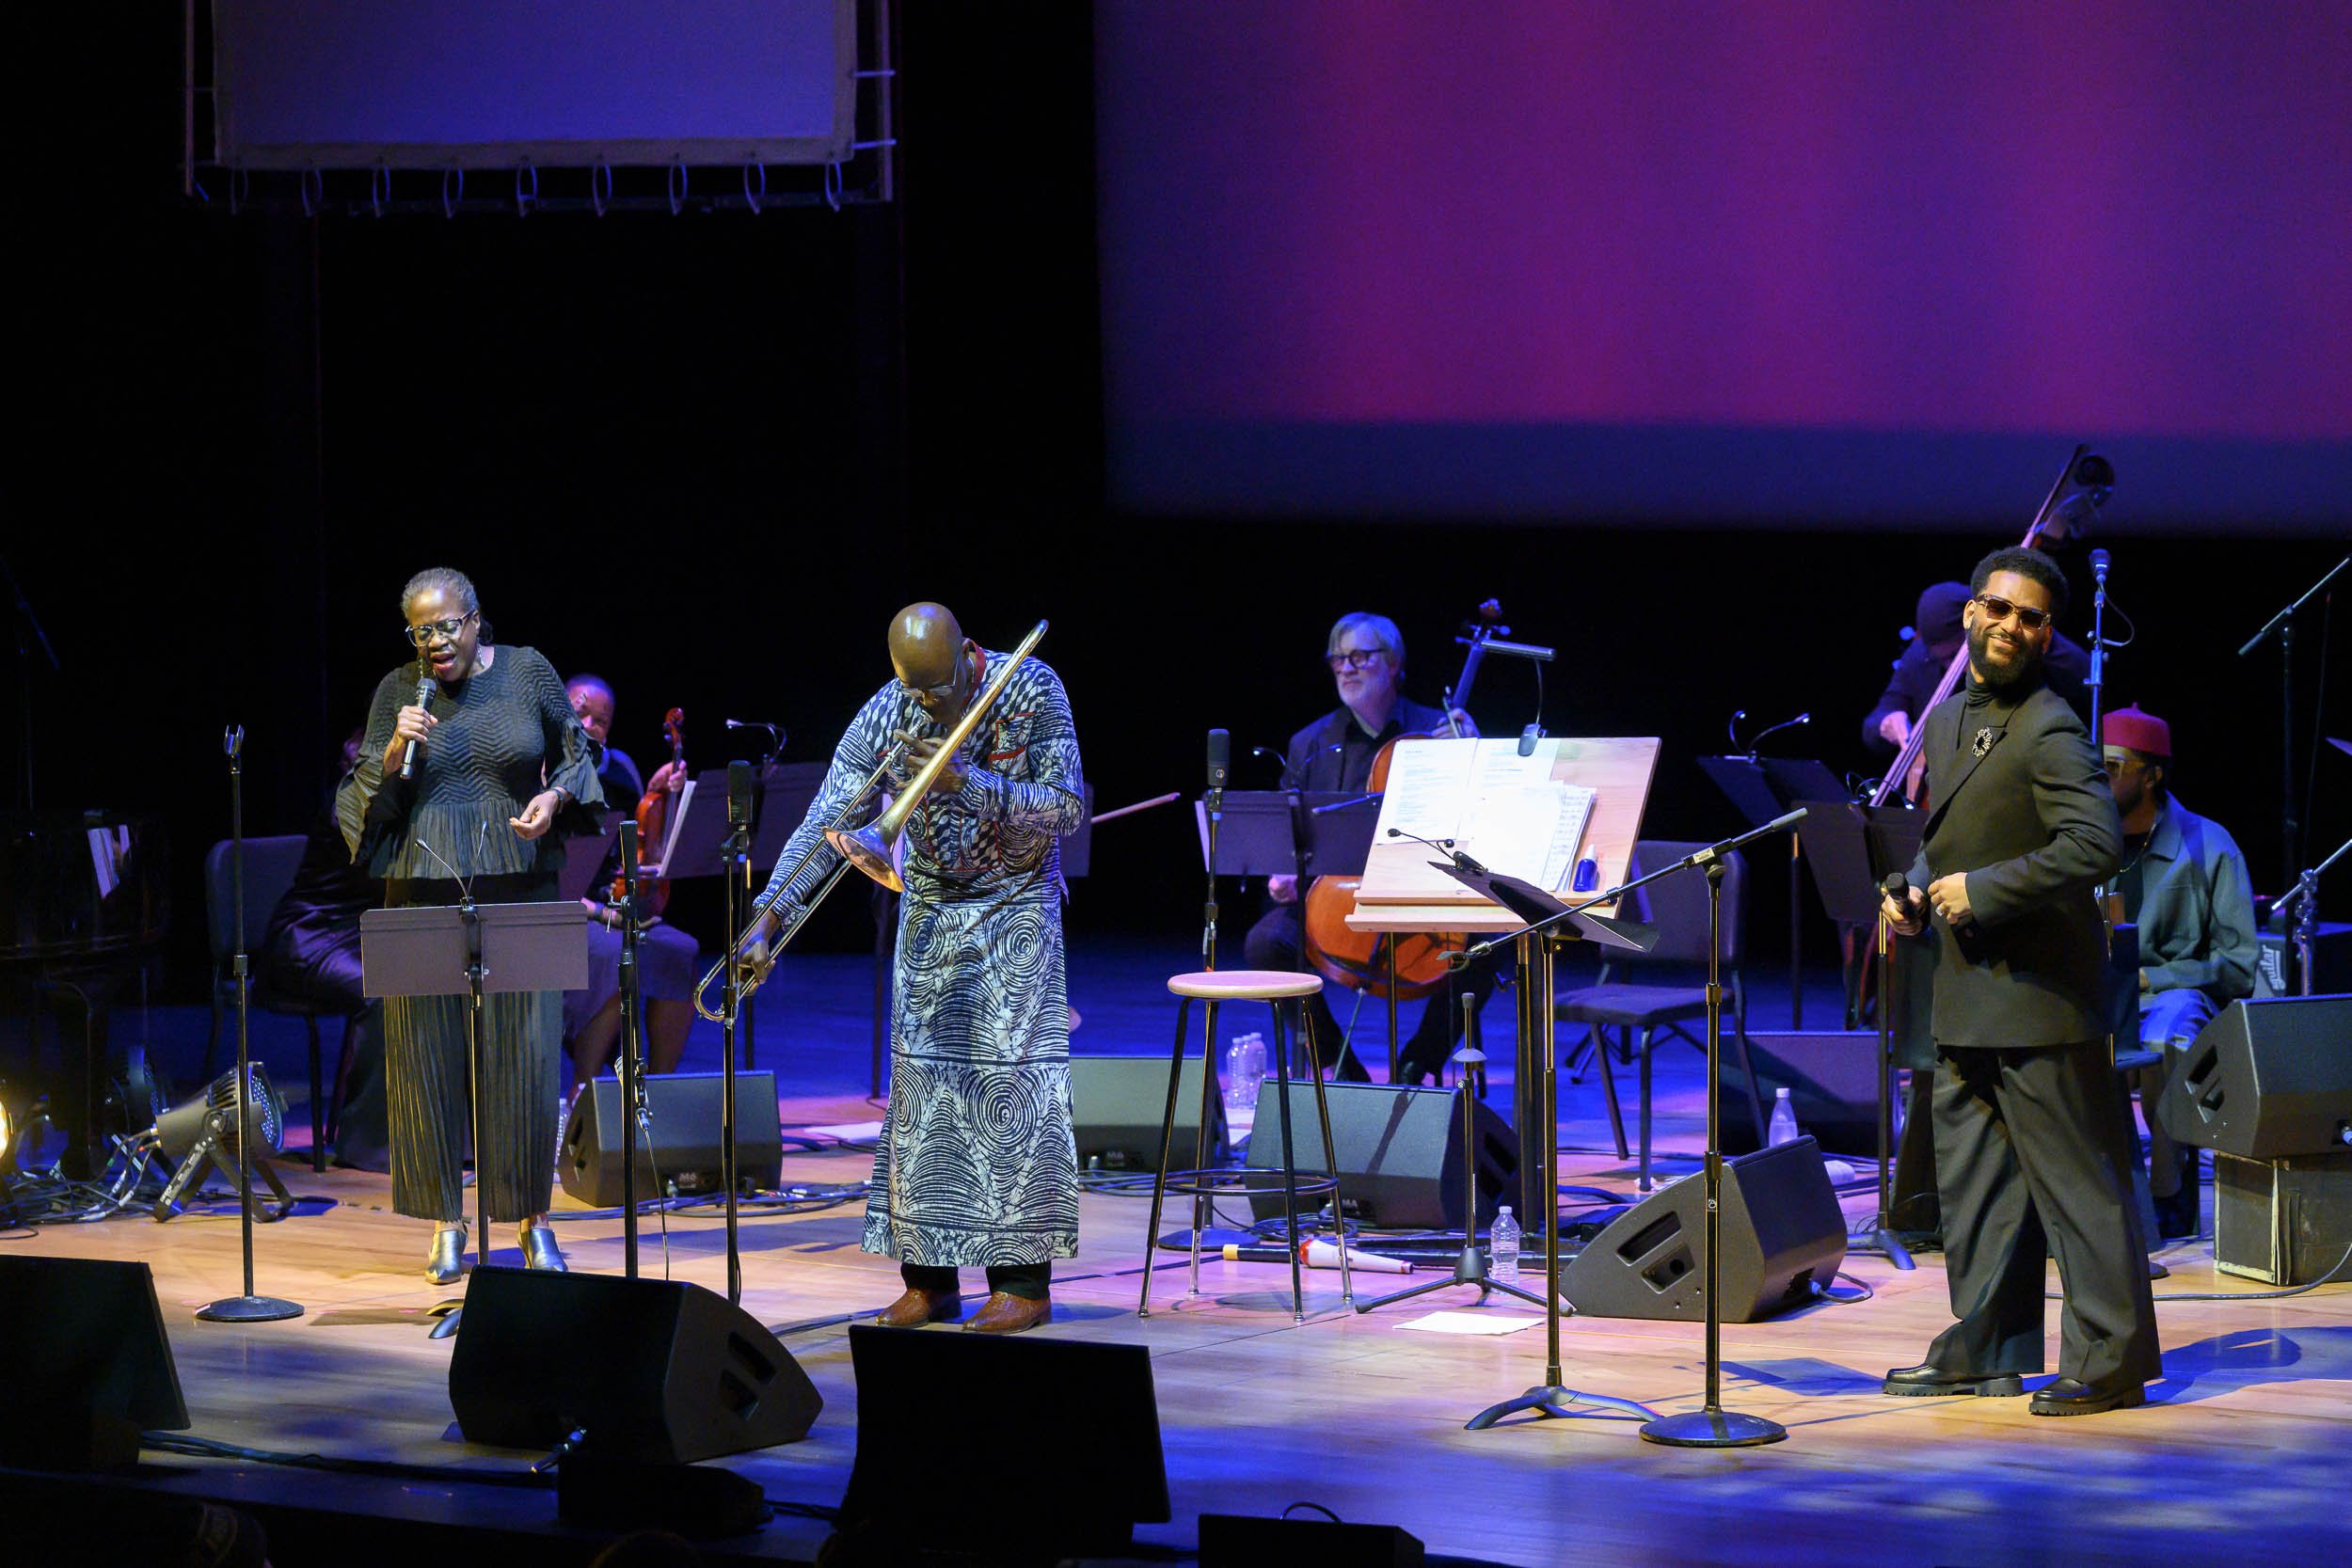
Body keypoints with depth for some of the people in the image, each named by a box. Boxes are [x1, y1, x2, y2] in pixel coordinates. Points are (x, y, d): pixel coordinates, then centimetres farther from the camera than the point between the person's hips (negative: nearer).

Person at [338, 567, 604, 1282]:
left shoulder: (528, 672, 4)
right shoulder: (396, 691, 5)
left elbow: (575, 754, 14)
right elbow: (367, 800, 6)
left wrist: (557, 796, -5)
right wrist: (394, 754, -12)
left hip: (520, 890, -1)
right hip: (425, 890, 1)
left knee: (524, 1054, -2)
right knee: (429, 1055, 0)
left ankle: (533, 1219, 11)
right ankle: (448, 1228, 9)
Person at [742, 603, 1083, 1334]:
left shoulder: (1032, 692, -17)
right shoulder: (886, 716, -13)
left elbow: (1068, 807, -19)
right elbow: (825, 823, -16)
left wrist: (968, 784, -31)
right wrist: (769, 917, -27)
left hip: (1018, 909, -3)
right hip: (931, 910, 3)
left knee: (1012, 1080, -9)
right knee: (921, 1080, -1)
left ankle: (1023, 1280, -6)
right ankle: (930, 1278, 5)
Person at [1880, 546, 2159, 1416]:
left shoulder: (2050, 731, -14)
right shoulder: (1947, 719, 14)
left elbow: (2096, 845, -25)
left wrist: (1982, 889, -21)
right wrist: (1916, 893, 7)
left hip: (2039, 993, -9)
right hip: (1967, 996, 9)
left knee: (2075, 1180, -4)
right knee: (1972, 1178, 14)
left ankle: (2110, 1360, 2)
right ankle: (1987, 1349, 22)